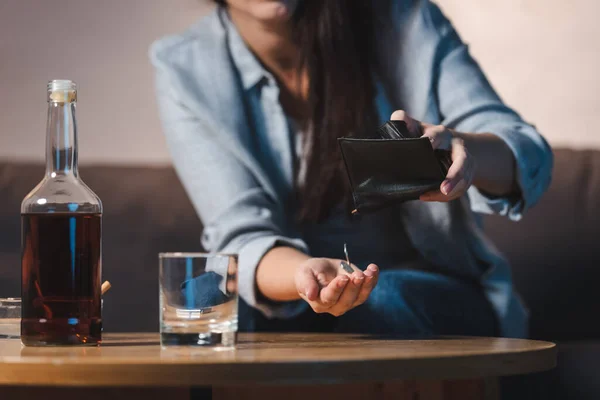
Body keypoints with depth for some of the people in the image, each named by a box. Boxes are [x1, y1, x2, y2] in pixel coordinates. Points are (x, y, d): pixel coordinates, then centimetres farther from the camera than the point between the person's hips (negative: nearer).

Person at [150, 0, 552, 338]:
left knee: (383, 302, -33)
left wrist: (462, 151, -42)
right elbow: (244, 236, -15)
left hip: (436, 293, 0)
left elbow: (530, 159, -17)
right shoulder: (185, 70, -6)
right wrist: (305, 275, -40)